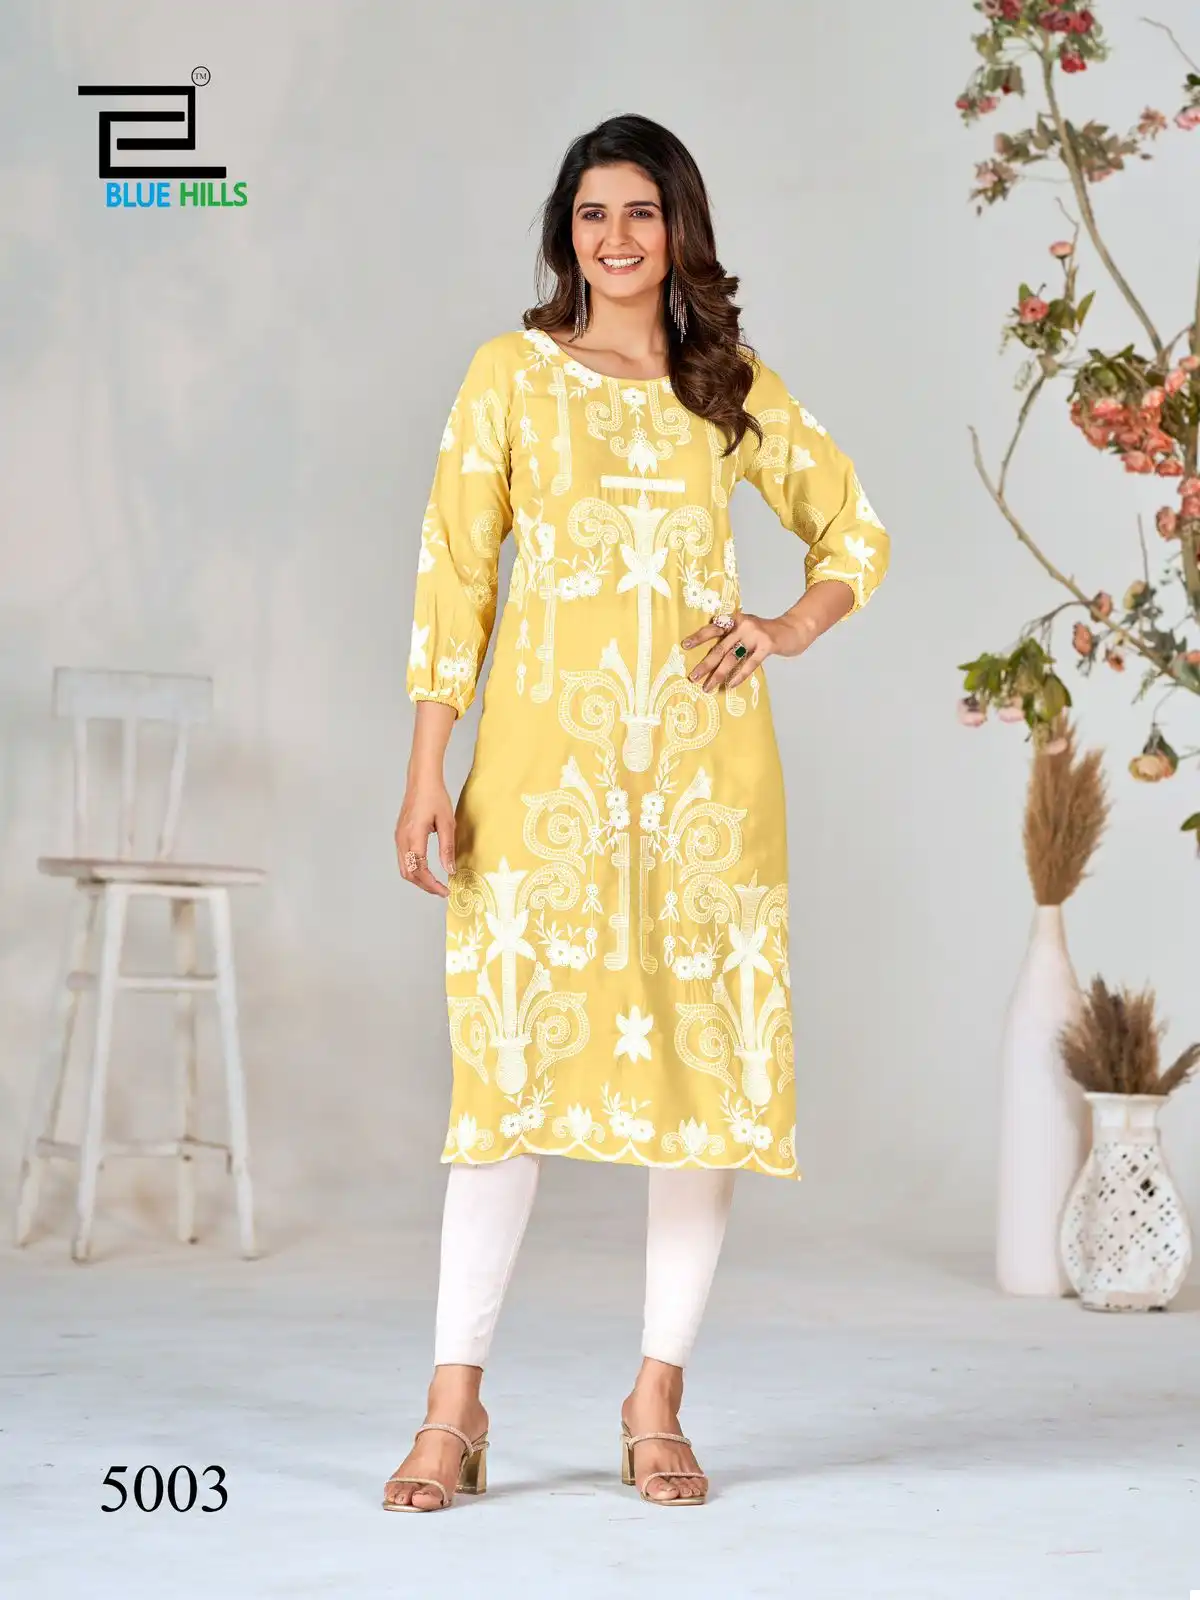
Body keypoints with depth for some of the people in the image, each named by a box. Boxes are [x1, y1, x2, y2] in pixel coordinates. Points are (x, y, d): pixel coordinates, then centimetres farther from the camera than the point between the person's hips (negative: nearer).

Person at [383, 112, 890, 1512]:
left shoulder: (732, 388, 12)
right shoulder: (514, 372, 6)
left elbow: (854, 528, 22)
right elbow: (455, 568, 2)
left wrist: (788, 632, 2)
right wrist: (428, 773, -5)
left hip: (703, 754, 2)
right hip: (548, 750, -2)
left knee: (706, 1054, 1)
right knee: (514, 1051, -7)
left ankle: (658, 1403, 10)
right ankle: (456, 1405, -1)